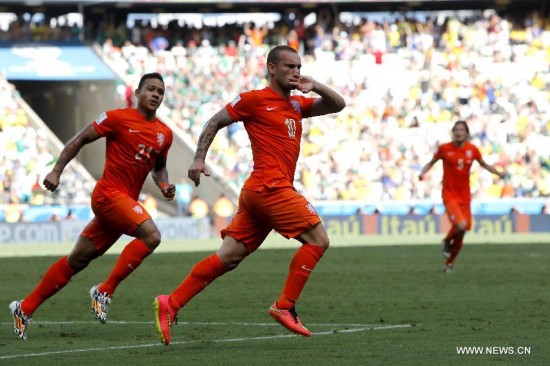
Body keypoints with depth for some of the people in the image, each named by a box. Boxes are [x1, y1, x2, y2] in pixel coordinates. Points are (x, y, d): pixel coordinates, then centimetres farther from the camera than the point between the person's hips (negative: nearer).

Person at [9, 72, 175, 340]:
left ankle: (25, 308, 18)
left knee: (77, 260, 10)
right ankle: (104, 291, -16)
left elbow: (159, 167, 27)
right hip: (109, 194, -7)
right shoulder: (118, 118, -7)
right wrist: (57, 171, -9)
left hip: (126, 202, 7)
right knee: (151, 235, -25)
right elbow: (79, 140, -2)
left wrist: (164, 185, 6)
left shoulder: (165, 134, 12)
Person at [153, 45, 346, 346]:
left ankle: (170, 304, 2)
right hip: (270, 187, -8)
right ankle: (284, 307, -9)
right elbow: (215, 123, 3)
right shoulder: (254, 100, -1)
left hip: (258, 193, 8)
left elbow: (337, 105, 22)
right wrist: (198, 159, -6)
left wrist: (316, 87, 4)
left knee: (228, 257, 3)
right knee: (317, 239, -9)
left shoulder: (296, 104, 21)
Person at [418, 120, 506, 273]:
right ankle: (447, 241, 9)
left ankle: (449, 263, 27)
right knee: (460, 225, -25)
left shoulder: (472, 149, -1)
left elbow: (484, 164, 14)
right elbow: (431, 163, 6)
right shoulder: (444, 148, -7)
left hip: (464, 196, 3)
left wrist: (498, 173, -1)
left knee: (461, 234, 6)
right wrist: (422, 173, -13)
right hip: (449, 195, -3)